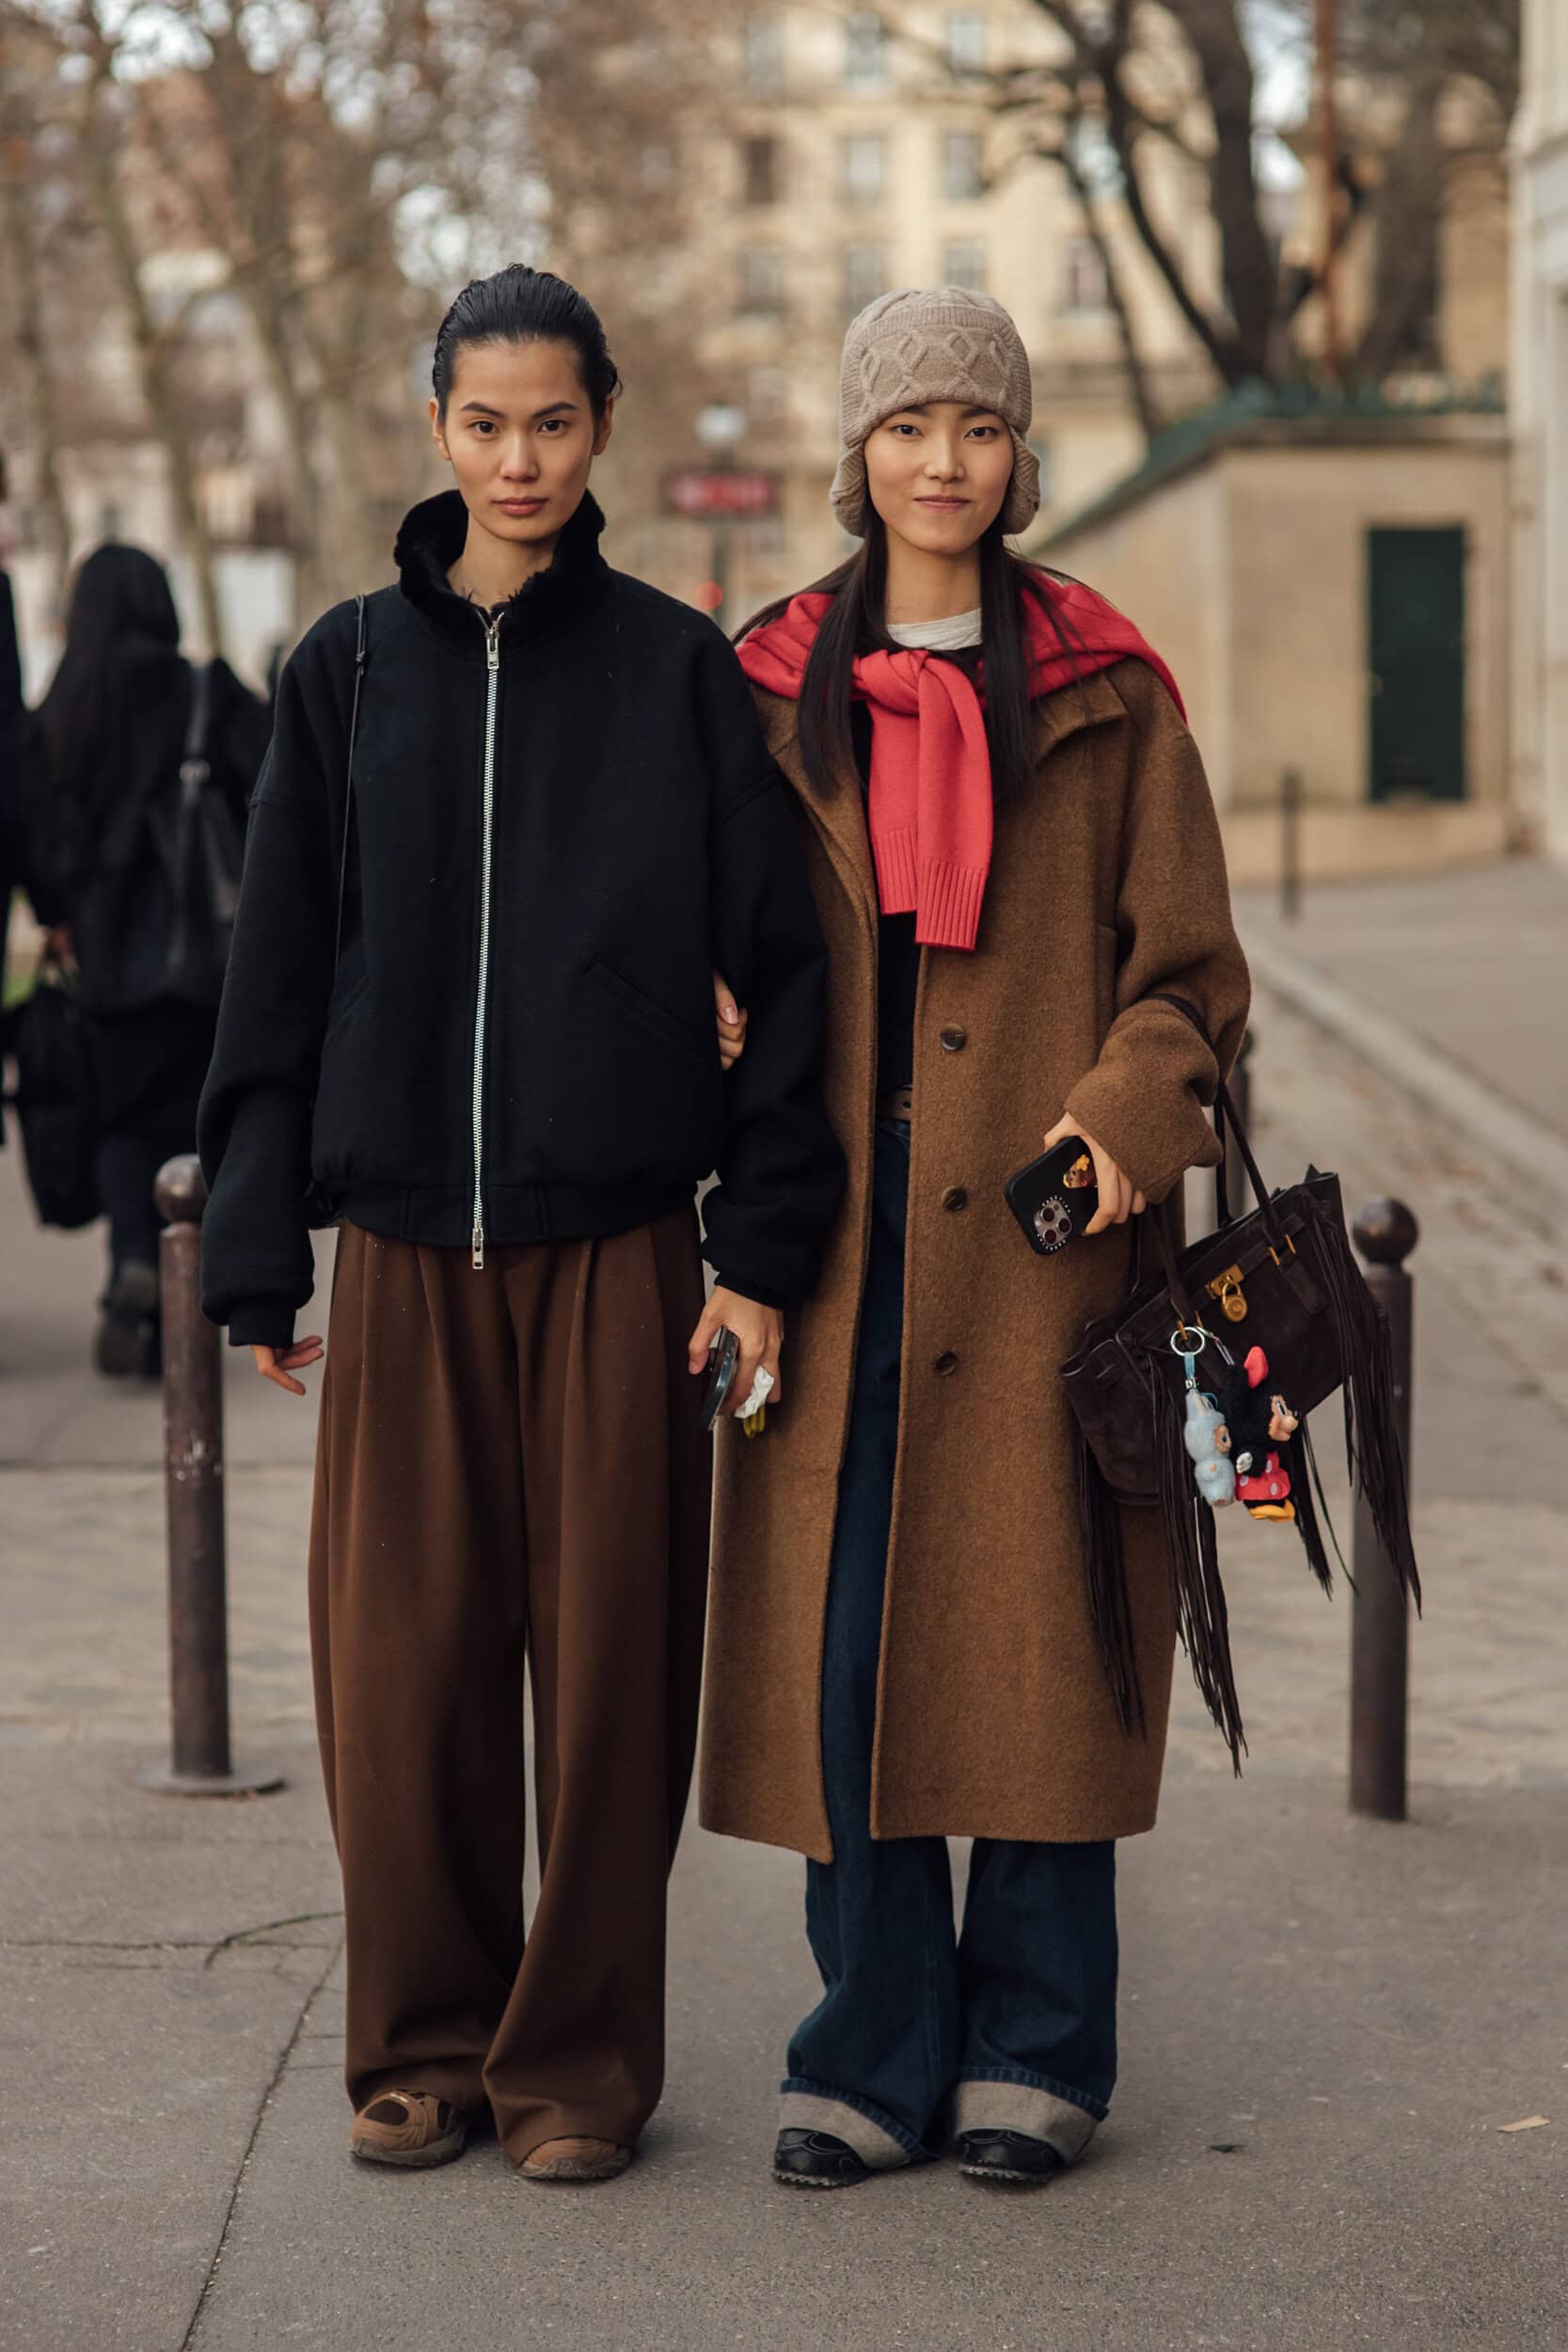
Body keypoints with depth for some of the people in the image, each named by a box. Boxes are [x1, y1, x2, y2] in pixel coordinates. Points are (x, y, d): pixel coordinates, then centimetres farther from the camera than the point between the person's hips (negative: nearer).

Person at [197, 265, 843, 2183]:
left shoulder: (676, 671, 1)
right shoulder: (349, 670, 6)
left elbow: (779, 962, 1)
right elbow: (279, 970, 8)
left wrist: (766, 1245, -4)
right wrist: (257, 1251, 4)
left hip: (617, 1248, -1)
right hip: (404, 1250, 2)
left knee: (608, 1656, 2)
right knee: (402, 1660, 2)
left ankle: (582, 2059, 16)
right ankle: (426, 2041, 19)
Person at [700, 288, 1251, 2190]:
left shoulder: (1108, 697, 5)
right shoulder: (773, 693, 9)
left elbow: (1190, 971, 5)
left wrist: (1123, 1112, -14)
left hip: (1039, 1227, -1)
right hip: (843, 1231, 2)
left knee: (1035, 1630, 0)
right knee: (840, 1639, 1)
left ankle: (1035, 2050, 14)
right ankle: (875, 2053, 13)